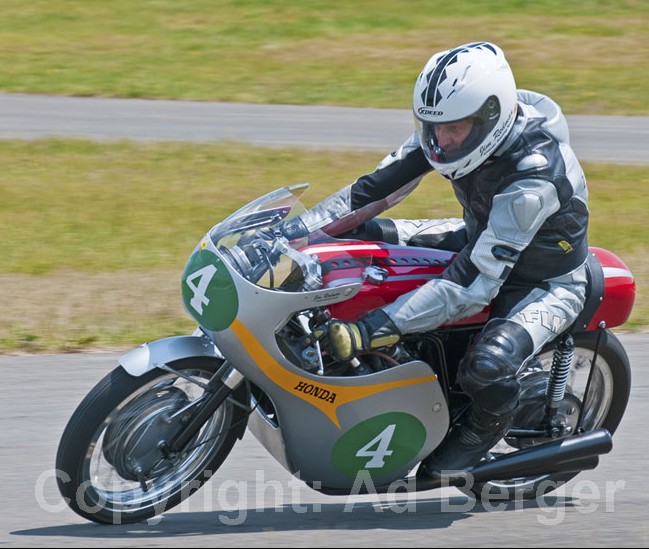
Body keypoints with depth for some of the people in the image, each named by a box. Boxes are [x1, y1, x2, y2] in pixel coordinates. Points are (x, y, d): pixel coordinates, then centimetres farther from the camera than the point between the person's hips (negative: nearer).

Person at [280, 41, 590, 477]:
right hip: (481, 240, 8)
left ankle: (487, 424, 2)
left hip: (546, 283, -8)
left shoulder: (534, 176, -39)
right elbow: (376, 188, -9)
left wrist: (372, 331, -47)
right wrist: (293, 233, -22)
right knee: (365, 232, 0)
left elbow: (475, 284, -42)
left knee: (487, 366, -35)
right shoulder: (452, 126, -17)